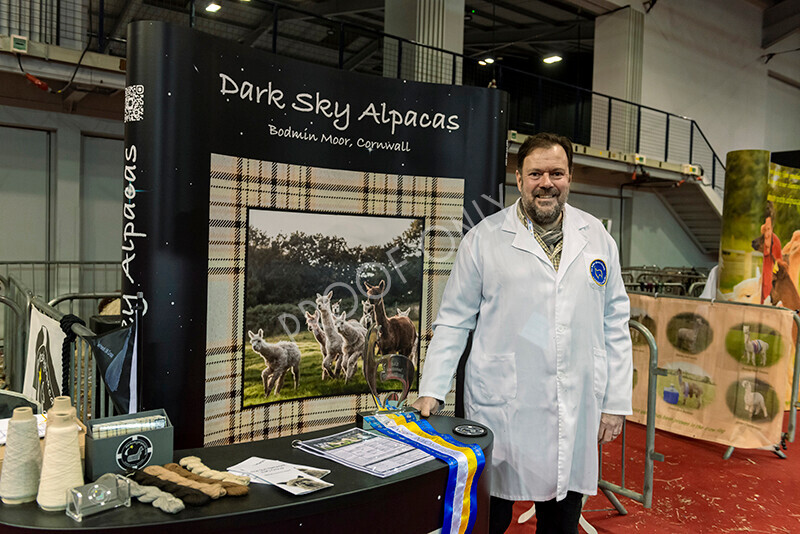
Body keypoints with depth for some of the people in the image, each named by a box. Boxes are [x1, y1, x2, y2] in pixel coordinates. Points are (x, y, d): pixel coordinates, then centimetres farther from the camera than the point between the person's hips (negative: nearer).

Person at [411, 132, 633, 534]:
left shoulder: (598, 239, 7)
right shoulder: (484, 238, -2)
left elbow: (615, 326, 9)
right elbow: (453, 322, 0)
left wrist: (616, 401, 7)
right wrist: (432, 391, -7)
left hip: (577, 417, 3)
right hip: (501, 411, -2)